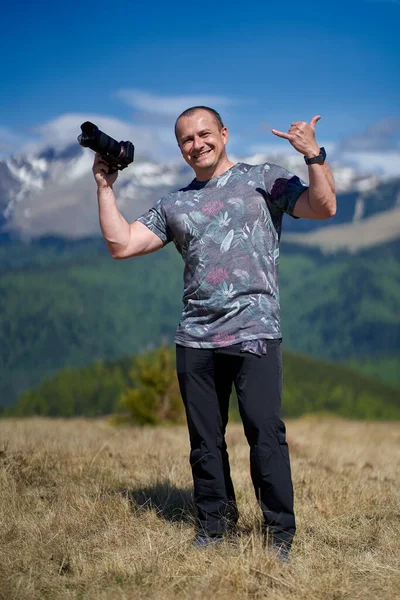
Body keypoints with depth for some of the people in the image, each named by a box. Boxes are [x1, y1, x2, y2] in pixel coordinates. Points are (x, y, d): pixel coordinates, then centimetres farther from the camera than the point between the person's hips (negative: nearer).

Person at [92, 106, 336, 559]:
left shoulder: (264, 179, 9)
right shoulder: (174, 205, 18)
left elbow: (324, 208, -1)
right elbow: (121, 244, 11)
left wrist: (313, 155, -14)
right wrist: (105, 185, 10)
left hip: (255, 333, -4)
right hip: (196, 338, 4)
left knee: (265, 433, -9)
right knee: (205, 440, 8)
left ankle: (280, 534, 1)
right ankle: (213, 525, 21)